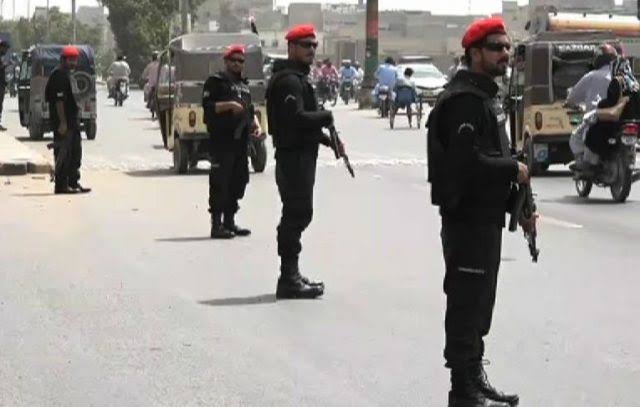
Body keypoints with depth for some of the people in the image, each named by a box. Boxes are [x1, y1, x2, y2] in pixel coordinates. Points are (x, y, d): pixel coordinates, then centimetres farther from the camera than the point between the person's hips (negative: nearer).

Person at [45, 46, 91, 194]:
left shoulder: (66, 75, 17)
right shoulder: (59, 76, -15)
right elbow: (59, 100, -21)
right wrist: (63, 122, -25)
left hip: (71, 120, 11)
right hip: (63, 122, -11)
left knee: (75, 152, 13)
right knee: (63, 153, -7)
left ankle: (73, 183, 19)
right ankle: (61, 185, -3)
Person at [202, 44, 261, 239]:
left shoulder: (244, 84, 23)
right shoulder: (216, 81, -1)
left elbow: (249, 109, 30)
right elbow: (208, 106, -11)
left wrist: (255, 124, 12)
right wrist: (229, 105, -22)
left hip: (241, 140, 8)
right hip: (222, 140, -8)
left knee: (239, 181, 10)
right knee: (220, 182, -8)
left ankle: (229, 221, 18)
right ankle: (216, 225, -8)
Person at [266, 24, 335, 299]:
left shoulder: (297, 78, 20)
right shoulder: (289, 80, -15)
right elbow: (296, 118, -26)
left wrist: (326, 138, 14)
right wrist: (326, 117, -12)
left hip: (300, 155, 11)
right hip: (294, 156, -11)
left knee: (297, 215, 15)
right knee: (297, 215, -10)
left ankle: (291, 276, 22)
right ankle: (289, 279, -9)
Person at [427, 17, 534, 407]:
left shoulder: (488, 96, 17)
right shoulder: (464, 99, -16)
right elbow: (466, 162, -26)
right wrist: (514, 170, -14)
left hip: (487, 216, 10)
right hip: (468, 217, -10)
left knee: (479, 302, 17)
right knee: (467, 302, -5)